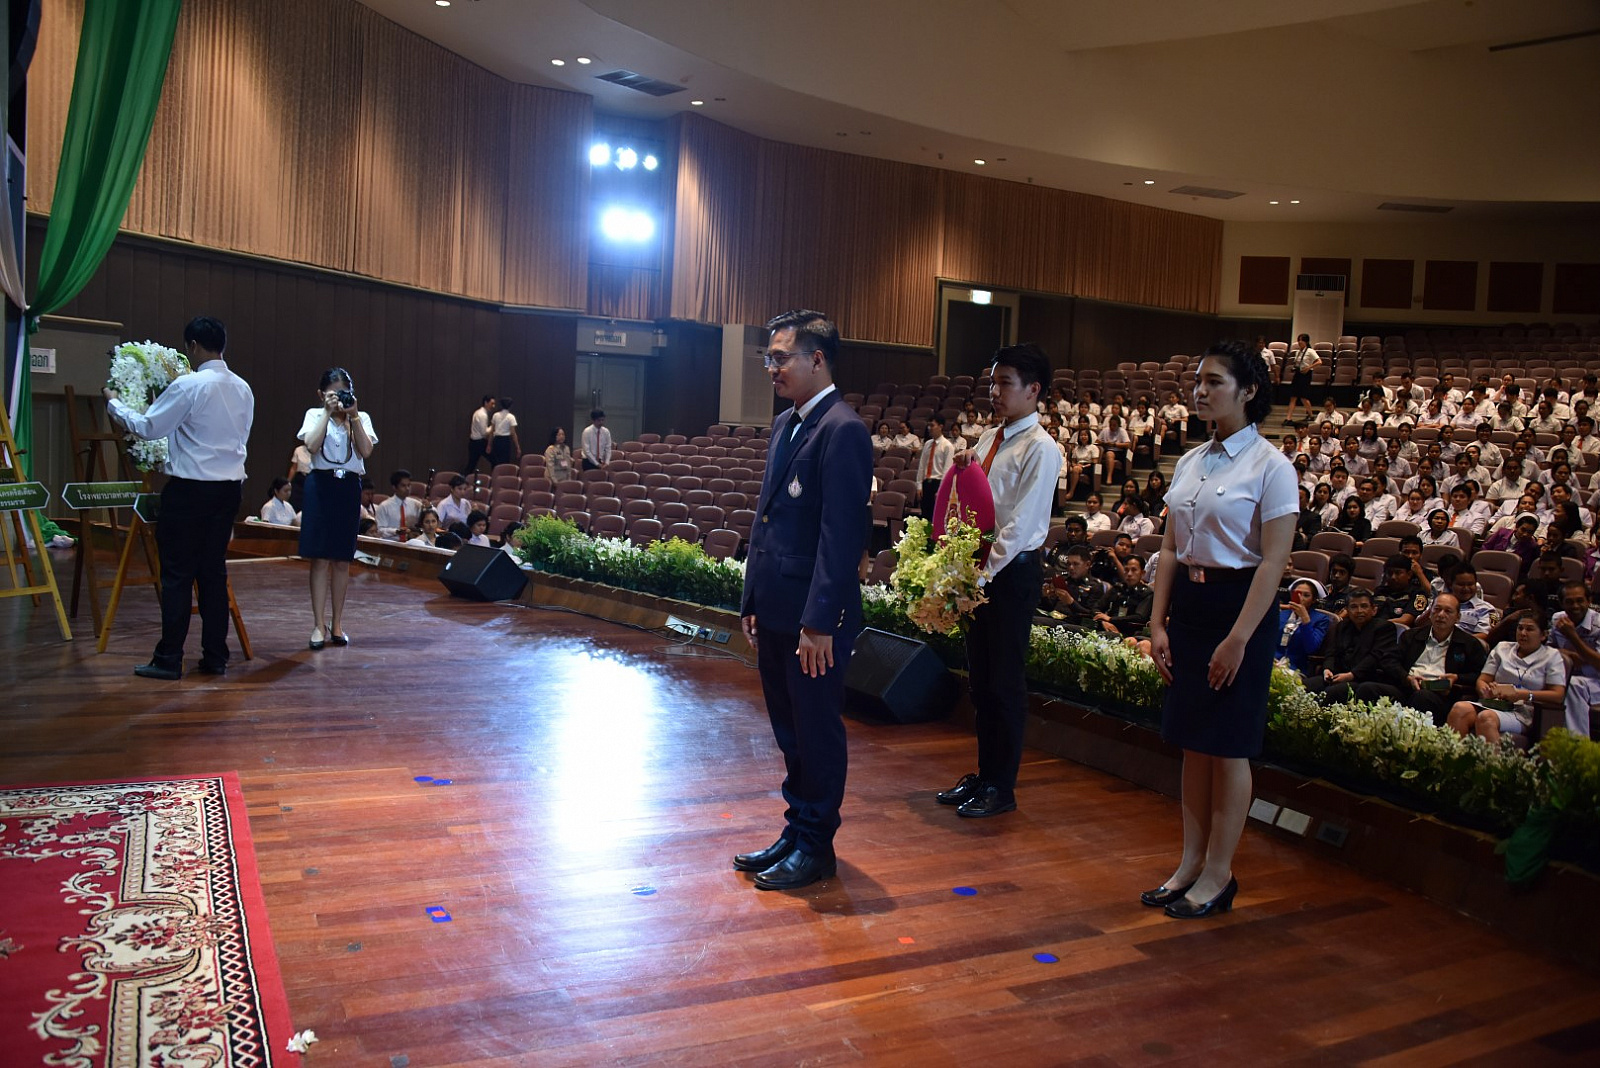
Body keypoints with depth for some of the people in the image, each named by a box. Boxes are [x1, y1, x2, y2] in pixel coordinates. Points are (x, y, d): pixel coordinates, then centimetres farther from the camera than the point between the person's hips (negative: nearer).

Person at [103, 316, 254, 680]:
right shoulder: (243, 389, 7)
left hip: (190, 489, -6)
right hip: (229, 487, 6)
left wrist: (114, 403, 10)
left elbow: (146, 427, -7)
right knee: (214, 571, 10)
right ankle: (215, 658, 12)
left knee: (177, 574, 0)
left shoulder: (188, 386, -13)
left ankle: (169, 660, 3)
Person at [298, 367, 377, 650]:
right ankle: (319, 625, 0)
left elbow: (366, 450, -9)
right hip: (321, 485, -2)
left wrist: (352, 416, -10)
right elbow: (312, 445, -14)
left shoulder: (361, 418, 8)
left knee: (342, 560, 7)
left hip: (349, 488, 2)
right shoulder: (314, 415, 4)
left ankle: (337, 624, 15)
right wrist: (328, 413, -12)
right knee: (319, 558, -4)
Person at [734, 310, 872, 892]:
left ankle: (816, 845, 20)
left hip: (813, 616, -9)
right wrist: (752, 600, 16)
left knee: (817, 733, 5)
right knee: (790, 731, 18)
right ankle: (797, 831, 32)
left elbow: (841, 534, -20)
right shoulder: (784, 425, 14)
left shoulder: (843, 430, -15)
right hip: (775, 610, 9)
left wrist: (820, 622, -21)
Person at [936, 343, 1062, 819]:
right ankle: (984, 774, 27)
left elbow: (1020, 524, -17)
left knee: (1005, 681, 2)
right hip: (980, 567, 8)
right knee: (980, 678, 14)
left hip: (1013, 570, -7)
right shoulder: (988, 438, 11)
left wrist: (983, 574, -19)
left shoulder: (1040, 449, -13)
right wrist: (962, 469, -1)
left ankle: (1001, 787, 15)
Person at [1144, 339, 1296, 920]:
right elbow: (1172, 548, 11)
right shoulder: (1190, 462, 10)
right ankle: (1190, 862, 22)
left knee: (1227, 745, 2)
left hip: (1240, 605, -6)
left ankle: (1218, 873, 14)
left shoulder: (1270, 466, -10)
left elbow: (1273, 561, -14)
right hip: (1188, 604, 6)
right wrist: (1158, 622, 4)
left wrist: (1238, 638, -18)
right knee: (1192, 741, 11)